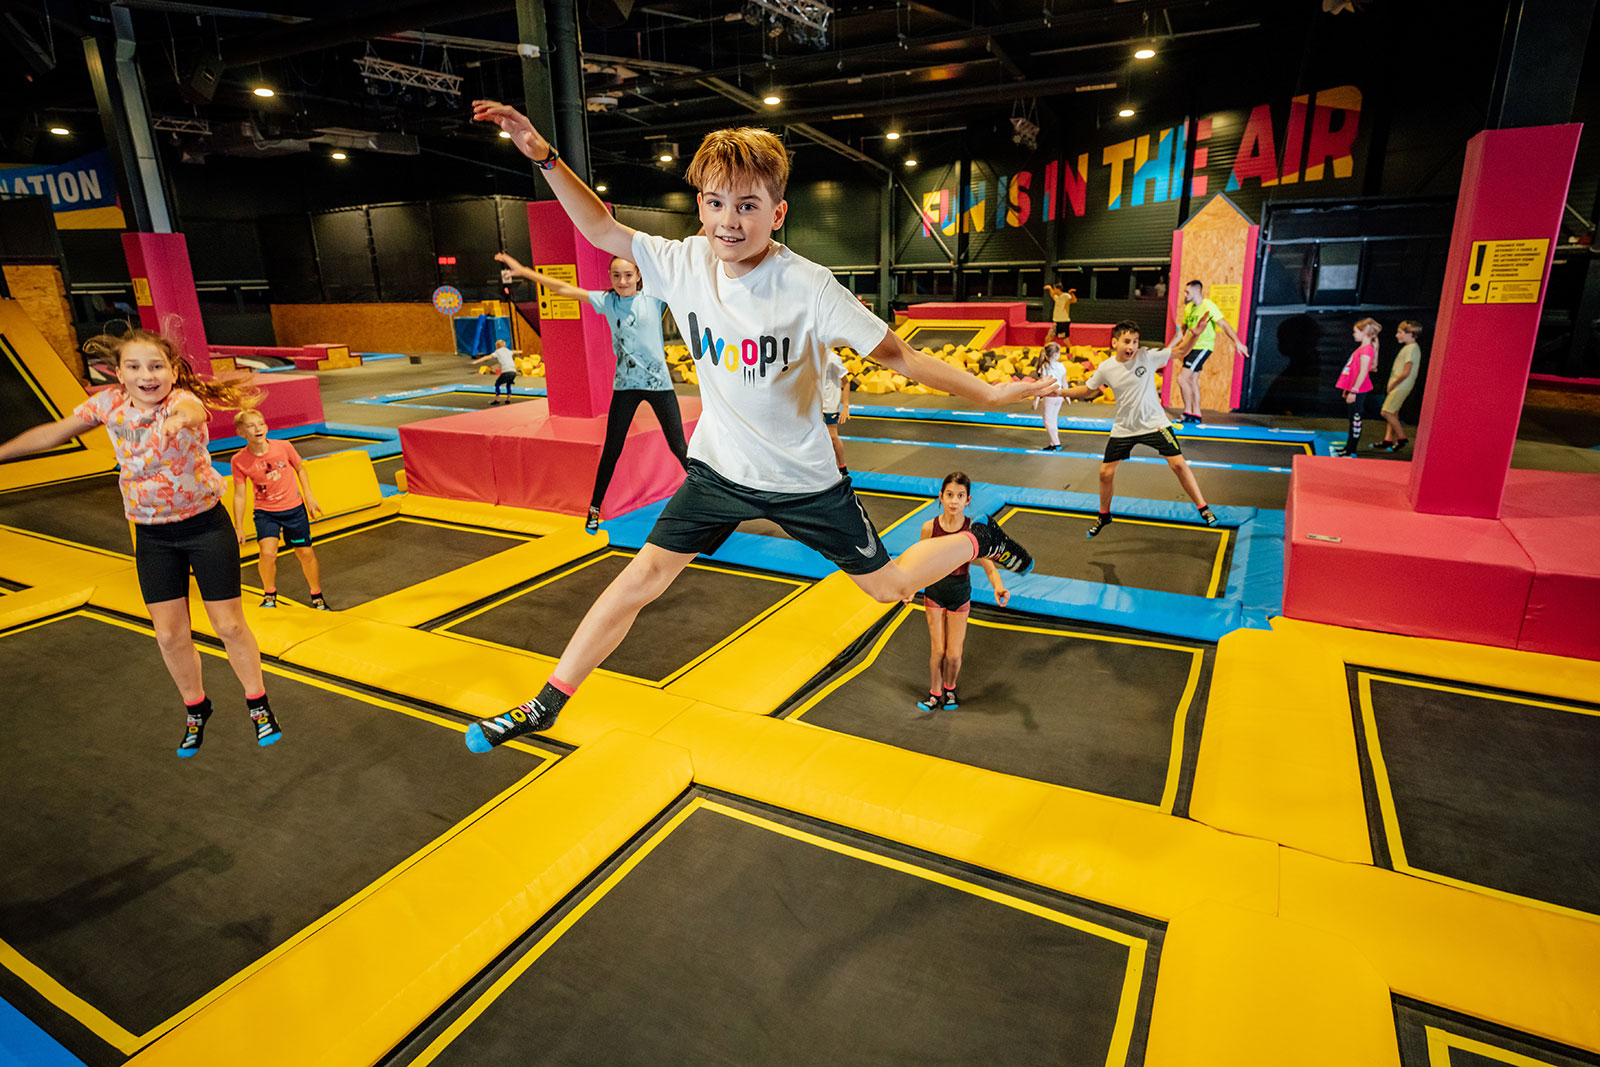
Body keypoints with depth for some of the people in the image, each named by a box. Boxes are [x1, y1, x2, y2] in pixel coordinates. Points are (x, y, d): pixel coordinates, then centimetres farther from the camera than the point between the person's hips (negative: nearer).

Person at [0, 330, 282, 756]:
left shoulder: (183, 399, -20)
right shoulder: (108, 403, -5)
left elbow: (193, 409, -47)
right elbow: (55, 433, 13)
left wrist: (181, 418, -70)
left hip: (206, 526, -4)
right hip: (152, 536, 4)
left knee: (230, 625, 2)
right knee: (169, 634, 8)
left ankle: (259, 703, 24)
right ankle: (195, 708, 32)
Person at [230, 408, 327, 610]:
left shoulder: (283, 447, -13)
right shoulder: (239, 460, -13)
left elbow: (300, 469, 7)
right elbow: (239, 495, -6)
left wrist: (309, 495, 1)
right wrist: (238, 528, -3)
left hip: (295, 509, 1)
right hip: (265, 512, -1)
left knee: (306, 553, 5)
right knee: (267, 553, -18)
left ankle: (317, 596, 25)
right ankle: (269, 594, 9)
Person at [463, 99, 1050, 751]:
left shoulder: (809, 288, -21)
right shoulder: (685, 263, -9)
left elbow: (896, 355, -16)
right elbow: (601, 228, 5)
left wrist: (988, 391, -18)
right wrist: (544, 155, -4)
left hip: (802, 479, -3)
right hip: (719, 469, 3)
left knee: (888, 586, 9)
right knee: (641, 578, 0)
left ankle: (977, 540, 39)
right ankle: (547, 704, 15)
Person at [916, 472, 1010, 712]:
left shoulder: (973, 529, -17)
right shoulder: (929, 528, -14)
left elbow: (989, 565, -17)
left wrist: (999, 587, -35)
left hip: (960, 593, 0)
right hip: (934, 591, 0)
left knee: (953, 654, 6)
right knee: (938, 650, 4)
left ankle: (950, 688, 36)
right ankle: (935, 692, 29)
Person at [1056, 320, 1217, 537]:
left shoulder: (1147, 357, -13)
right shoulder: (1105, 369, -8)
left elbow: (1180, 350, -4)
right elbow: (1088, 390, 8)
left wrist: (1193, 332, -21)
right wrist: (1060, 392, -2)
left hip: (1154, 423, -2)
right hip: (1123, 428, 2)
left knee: (1178, 464, -8)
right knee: (1106, 473, 3)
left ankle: (1202, 508, 10)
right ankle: (1104, 516, 28)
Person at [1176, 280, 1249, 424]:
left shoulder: (1208, 306, -16)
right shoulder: (1188, 307, 8)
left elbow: (1224, 325, -23)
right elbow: (1182, 328, 20)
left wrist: (1237, 342, -33)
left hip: (1203, 347, -9)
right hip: (1192, 347, 9)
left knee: (1182, 378, -16)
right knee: (1192, 380, 11)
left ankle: (1188, 413, -6)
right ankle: (1196, 415, 19)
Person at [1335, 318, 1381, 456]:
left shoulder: (1366, 350, -16)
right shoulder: (1362, 348, 14)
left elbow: (1363, 373, -21)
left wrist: (1353, 391, -22)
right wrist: (1348, 389, 23)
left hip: (1358, 390, -10)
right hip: (1354, 388, 10)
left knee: (1355, 418, -5)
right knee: (1353, 418, 15)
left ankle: (1352, 451, 0)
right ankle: (1349, 447, 24)